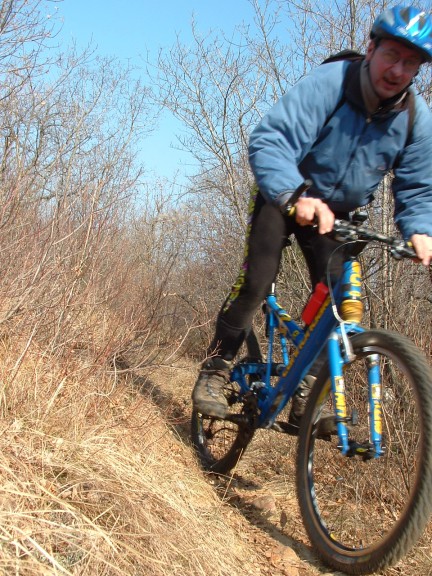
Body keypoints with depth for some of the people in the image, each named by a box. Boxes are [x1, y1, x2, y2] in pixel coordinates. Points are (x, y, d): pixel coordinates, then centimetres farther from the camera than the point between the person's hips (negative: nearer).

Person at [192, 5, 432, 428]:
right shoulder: (326, 84, -28)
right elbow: (268, 141, -37)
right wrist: (295, 197, -55)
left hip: (336, 215, 4)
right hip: (284, 199, -4)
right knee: (254, 284, -15)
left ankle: (305, 396, 3)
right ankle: (214, 372, 2)